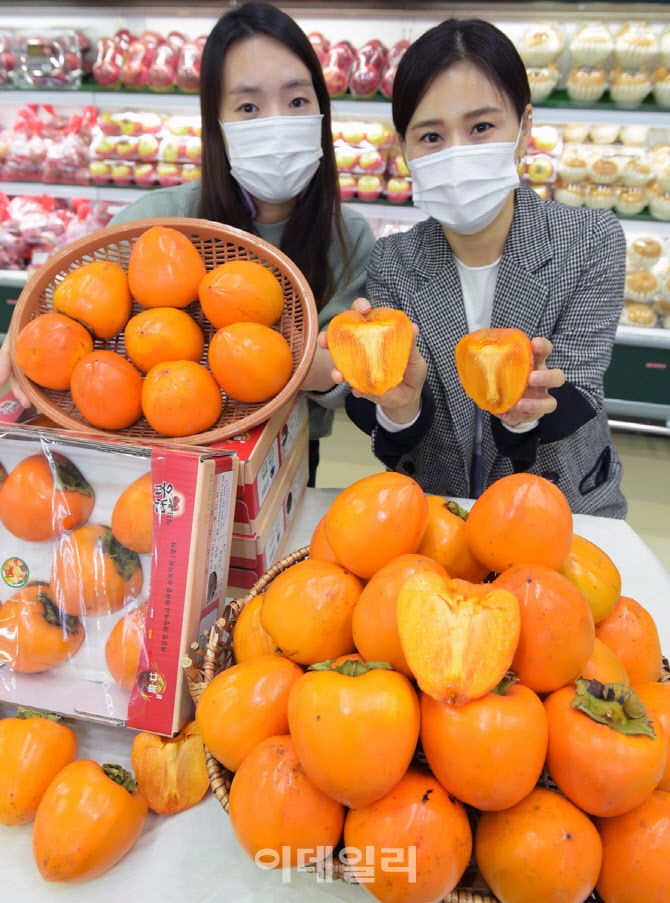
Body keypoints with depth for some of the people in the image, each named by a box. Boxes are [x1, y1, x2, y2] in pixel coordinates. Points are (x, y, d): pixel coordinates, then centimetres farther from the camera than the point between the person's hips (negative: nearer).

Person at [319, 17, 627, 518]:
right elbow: (399, 441, -7)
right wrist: (398, 404, -29)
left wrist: (522, 410, -31)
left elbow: (576, 401, -10)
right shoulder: (392, 262, -7)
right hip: (429, 514, 2)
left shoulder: (593, 240, -9)